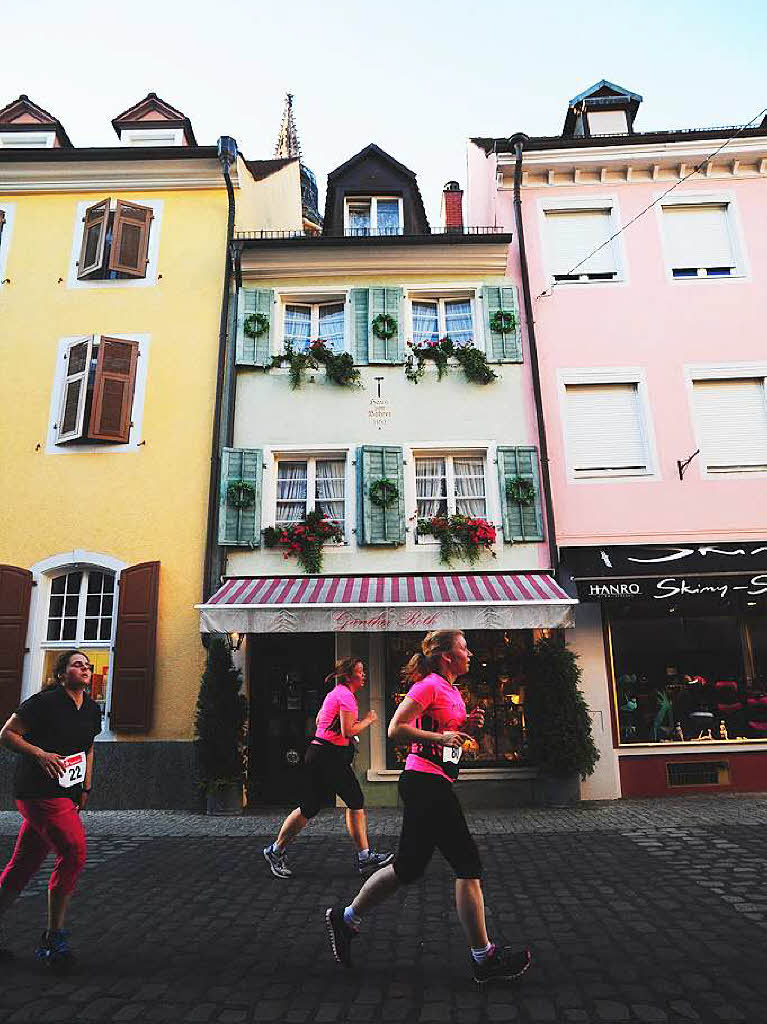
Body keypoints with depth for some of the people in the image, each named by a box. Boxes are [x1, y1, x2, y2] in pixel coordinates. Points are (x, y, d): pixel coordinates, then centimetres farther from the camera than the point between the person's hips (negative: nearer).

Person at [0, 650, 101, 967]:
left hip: (66, 795, 8)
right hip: (39, 791, -8)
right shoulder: (44, 702, -12)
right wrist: (40, 753, -20)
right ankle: (52, 938, -4)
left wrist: (86, 787, 16)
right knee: (73, 852, -15)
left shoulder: (92, 709, 10)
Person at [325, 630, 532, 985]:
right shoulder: (430, 685, -13)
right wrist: (441, 736, -20)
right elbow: (396, 729, -17)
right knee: (468, 865, -2)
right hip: (426, 783, -10)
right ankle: (484, 958, 10)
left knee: (408, 869, 16)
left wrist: (467, 725, 7)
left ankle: (345, 919, 29)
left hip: (431, 786, 10)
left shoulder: (451, 690, 15)